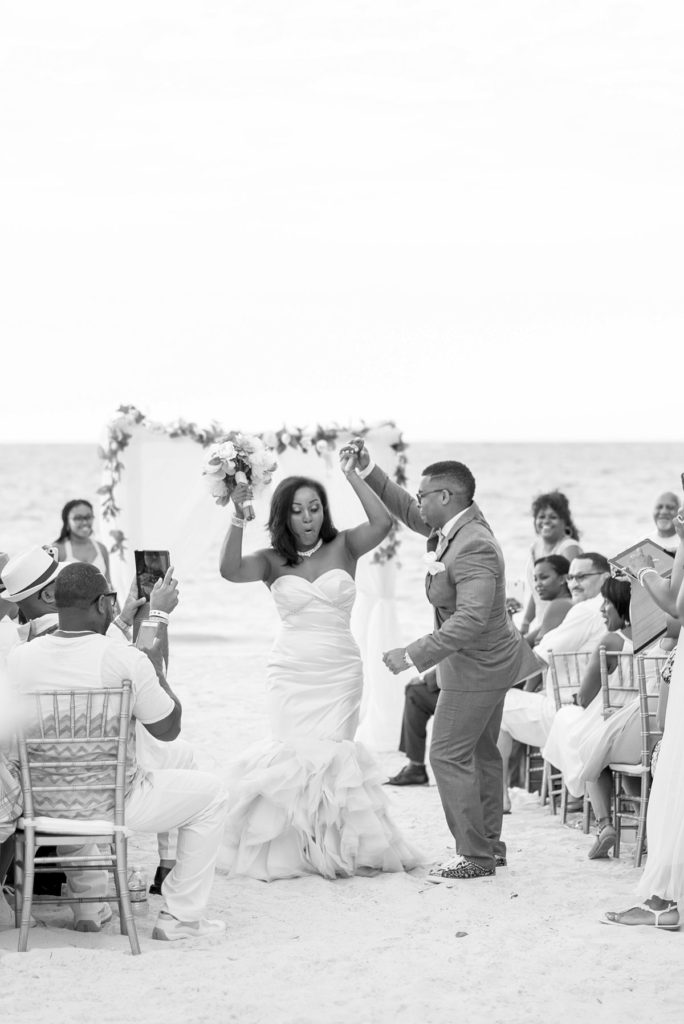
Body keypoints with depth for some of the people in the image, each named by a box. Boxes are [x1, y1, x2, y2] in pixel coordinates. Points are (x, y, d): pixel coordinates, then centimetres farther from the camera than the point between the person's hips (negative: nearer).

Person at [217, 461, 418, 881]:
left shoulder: (343, 547, 4)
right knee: (295, 754, -8)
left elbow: (383, 522, -12)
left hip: (340, 671, 0)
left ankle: (336, 846, 4)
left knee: (332, 751, -8)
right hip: (291, 672, 0)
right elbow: (230, 570, -14)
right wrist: (239, 519, -25)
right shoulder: (273, 561, 4)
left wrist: (352, 474, -10)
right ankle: (292, 849, 3)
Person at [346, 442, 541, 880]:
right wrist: (368, 471, 8)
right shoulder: (454, 526, 1)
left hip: (476, 667, -11)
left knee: (449, 754, -8)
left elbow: (470, 619, -35)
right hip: (487, 662, 11)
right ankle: (489, 844, 29)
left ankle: (475, 855, -4)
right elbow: (406, 510, 18)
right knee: (480, 753, 18)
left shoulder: (475, 549, -28)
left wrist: (414, 655, -33)